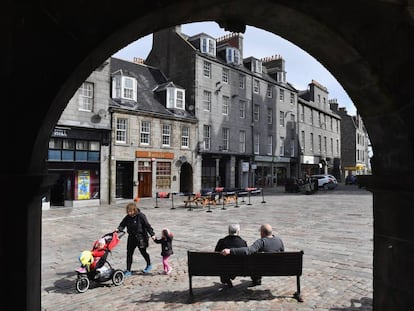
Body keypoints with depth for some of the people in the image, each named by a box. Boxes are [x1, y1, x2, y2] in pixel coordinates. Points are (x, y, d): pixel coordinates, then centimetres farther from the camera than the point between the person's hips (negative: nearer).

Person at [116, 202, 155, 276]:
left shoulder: (141, 216, -15)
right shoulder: (127, 217, 1)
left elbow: (147, 225, -14)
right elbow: (122, 224, 4)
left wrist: (152, 234, -16)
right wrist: (118, 229, -17)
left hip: (141, 237, -5)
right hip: (131, 237, 5)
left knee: (143, 252, 10)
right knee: (129, 253, 3)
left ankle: (149, 265, 36)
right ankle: (128, 270, 13)